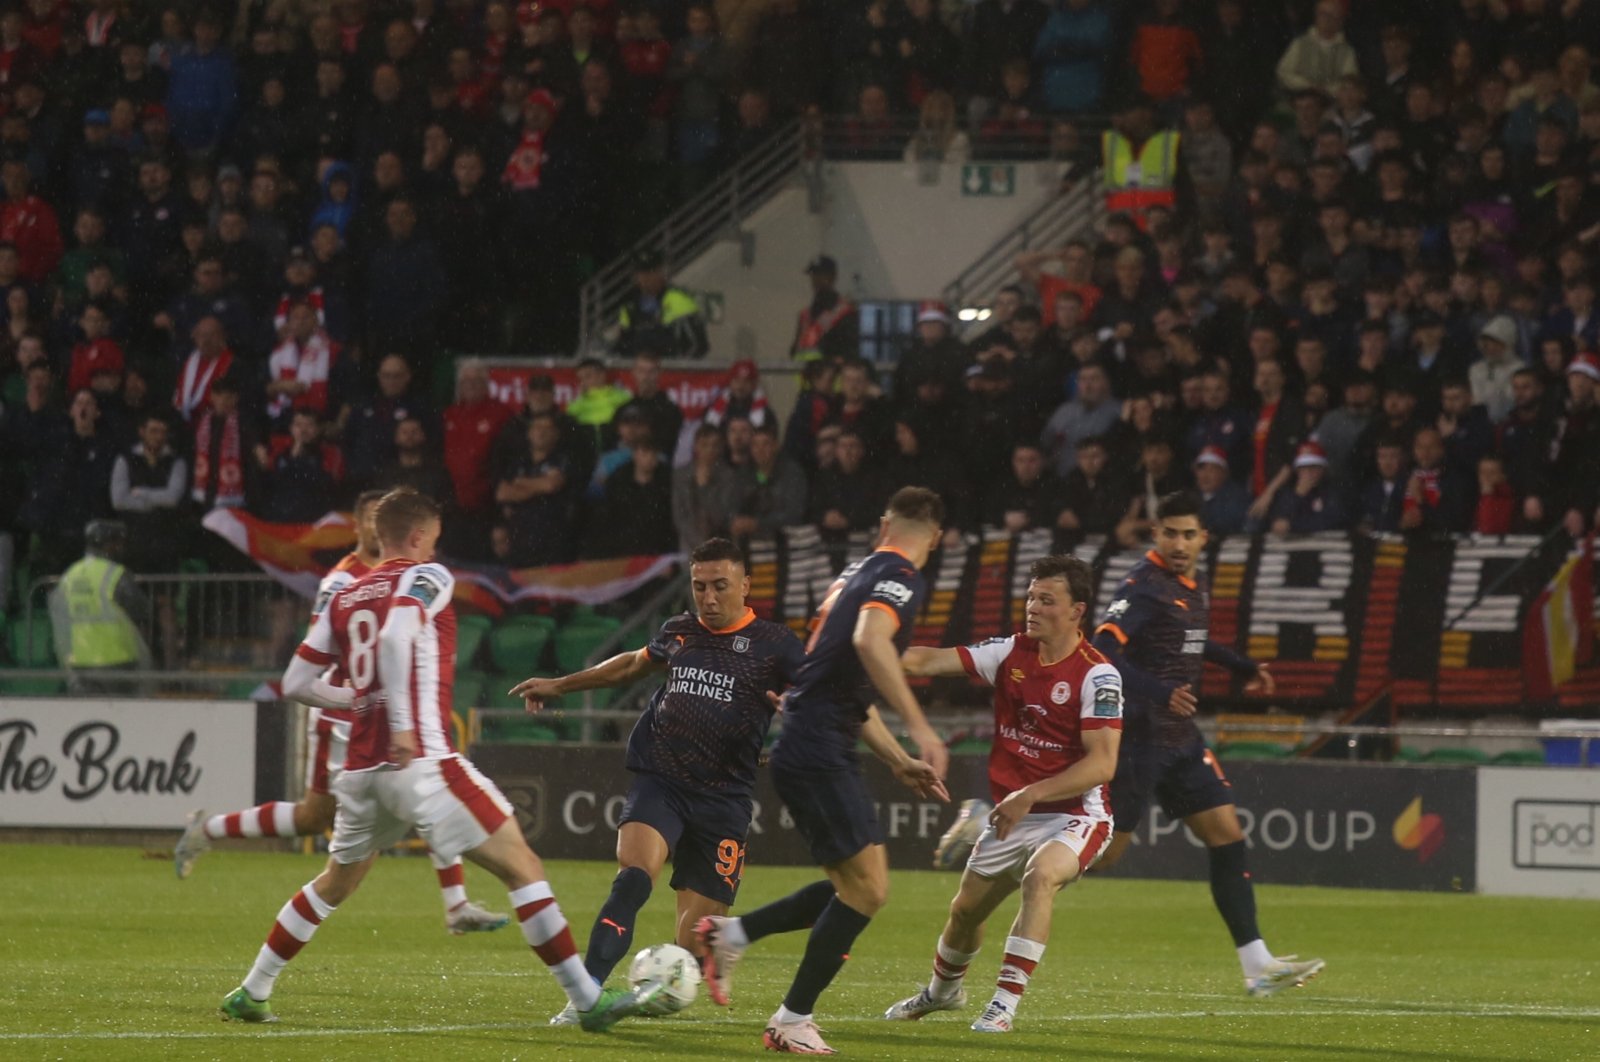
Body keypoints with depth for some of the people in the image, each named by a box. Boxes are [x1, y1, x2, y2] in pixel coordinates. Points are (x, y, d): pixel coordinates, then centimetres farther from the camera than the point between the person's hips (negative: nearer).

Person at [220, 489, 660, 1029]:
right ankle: (589, 1000, -10)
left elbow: (297, 683, 16)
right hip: (420, 762, -7)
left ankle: (249, 994, 29)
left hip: (362, 770, 7)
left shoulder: (343, 599, 15)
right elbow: (396, 638, -23)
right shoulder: (426, 579, -2)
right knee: (522, 866, -4)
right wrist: (402, 724, -23)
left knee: (335, 883, 27)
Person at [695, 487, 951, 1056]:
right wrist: (920, 728, -32)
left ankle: (731, 933, 15)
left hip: (806, 747, 10)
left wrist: (901, 763, 30)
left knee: (857, 886, 12)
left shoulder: (859, 572, 21)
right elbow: (869, 639, -30)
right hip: (820, 750, -10)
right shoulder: (900, 578, -8)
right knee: (866, 887, -9)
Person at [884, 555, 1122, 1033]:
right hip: (1012, 813, 6)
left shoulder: (1097, 675, -18)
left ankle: (1004, 1005, -32)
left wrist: (1030, 795, -28)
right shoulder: (1011, 652, -2)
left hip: (1073, 815, -6)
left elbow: (1101, 764, -23)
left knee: (1040, 877, -34)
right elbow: (934, 661, -7)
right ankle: (943, 990, 46)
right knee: (966, 908, 16)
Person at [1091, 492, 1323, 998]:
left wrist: (1242, 666, 33)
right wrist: (1158, 693, -38)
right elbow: (1102, 650, -28)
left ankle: (1257, 965, 1)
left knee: (1227, 835, 2)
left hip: (1180, 739, 8)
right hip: (1138, 740, -8)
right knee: (1102, 852, -6)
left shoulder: (1194, 588, 12)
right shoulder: (1144, 586, -16)